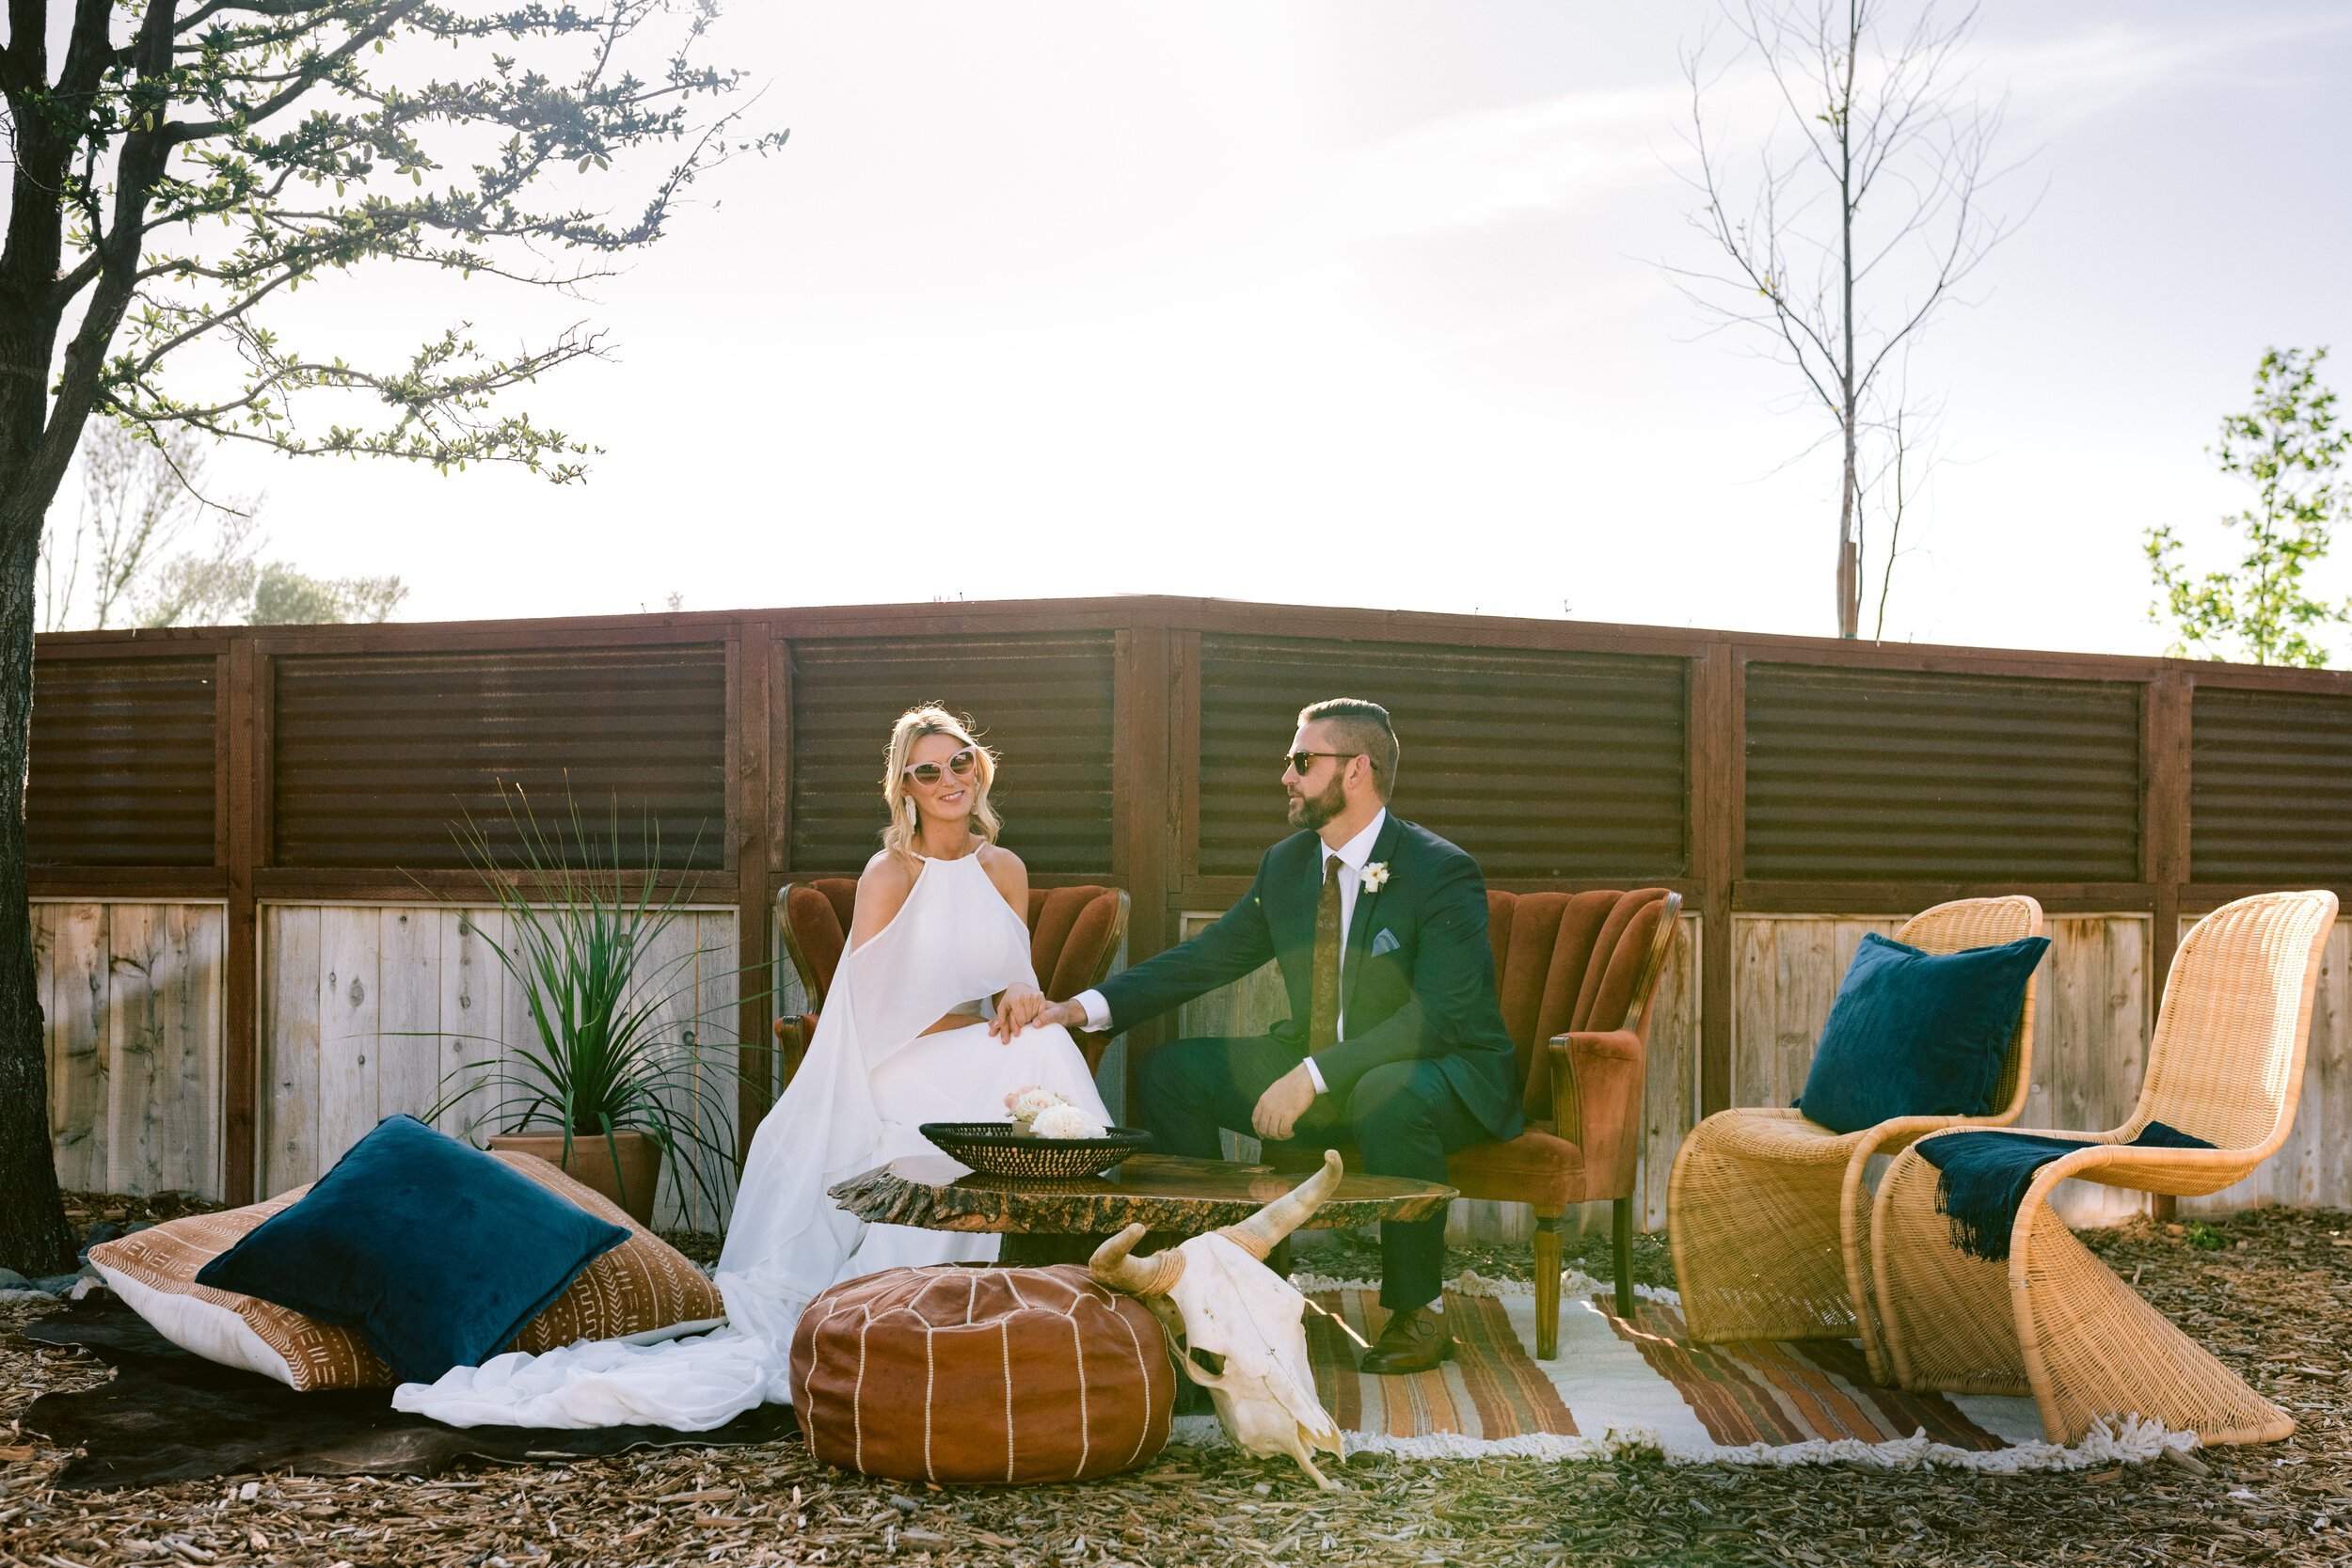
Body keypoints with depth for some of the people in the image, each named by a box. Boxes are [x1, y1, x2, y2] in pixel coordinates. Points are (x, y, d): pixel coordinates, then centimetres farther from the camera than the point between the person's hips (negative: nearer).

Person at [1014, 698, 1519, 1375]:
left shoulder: (1442, 873, -18)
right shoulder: (1287, 863, 4)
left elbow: (1438, 1018, -26)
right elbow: (1206, 958, 6)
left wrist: (1313, 1076, -33)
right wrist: (1081, 1007, -7)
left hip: (1442, 1072, -7)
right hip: (1318, 1071, 7)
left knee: (1389, 1096, -41)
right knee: (1170, 1072, -5)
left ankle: (1419, 1310, -19)